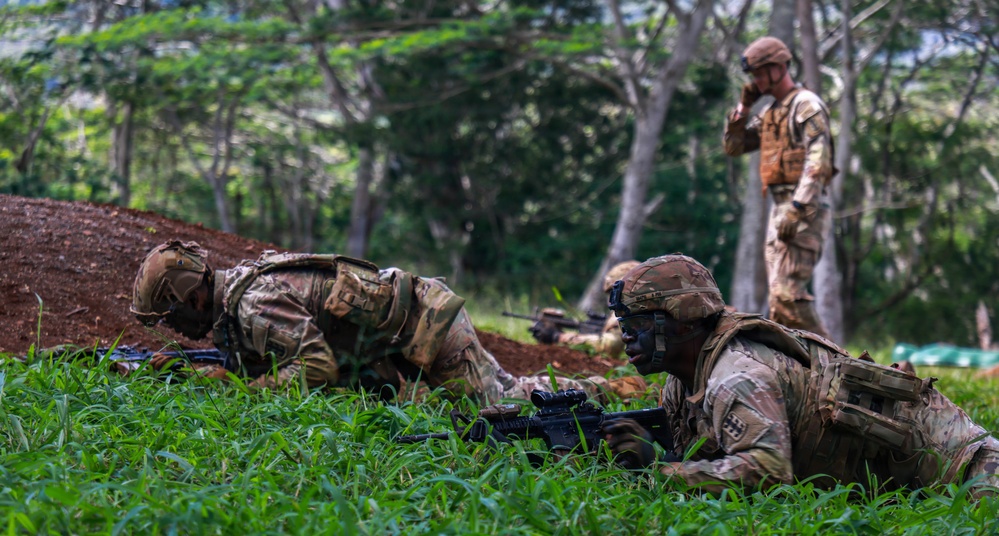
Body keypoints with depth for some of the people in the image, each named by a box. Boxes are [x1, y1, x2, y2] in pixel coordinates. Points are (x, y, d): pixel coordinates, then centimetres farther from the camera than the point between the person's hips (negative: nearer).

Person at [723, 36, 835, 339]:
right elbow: (732, 147, 23)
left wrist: (796, 211, -25)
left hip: (803, 210, -10)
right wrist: (744, 106, 11)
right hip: (780, 208, 10)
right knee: (779, 295, 8)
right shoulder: (771, 113, 20)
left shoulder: (806, 105, -8)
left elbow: (817, 162, -18)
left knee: (787, 293, -17)